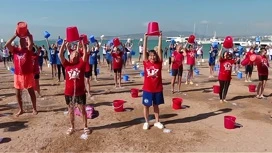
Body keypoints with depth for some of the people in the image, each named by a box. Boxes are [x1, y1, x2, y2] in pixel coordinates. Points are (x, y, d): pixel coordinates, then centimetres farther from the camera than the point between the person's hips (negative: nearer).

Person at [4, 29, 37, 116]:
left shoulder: (28, 50, -4)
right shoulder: (15, 50, 5)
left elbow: (31, 44, -26)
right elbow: (6, 45, -12)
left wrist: (28, 34, -15)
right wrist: (15, 35, -8)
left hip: (28, 75, -4)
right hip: (17, 75, 4)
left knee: (31, 92, 5)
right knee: (18, 94, 11)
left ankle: (34, 109, 18)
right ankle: (21, 110, 26)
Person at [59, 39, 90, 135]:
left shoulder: (81, 64, -1)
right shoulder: (67, 64, 1)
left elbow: (85, 55, -13)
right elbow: (60, 55, -8)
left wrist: (82, 43, -14)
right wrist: (64, 43, -11)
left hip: (80, 92, -1)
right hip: (69, 93, 2)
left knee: (82, 110, 10)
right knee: (71, 111, 16)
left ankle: (85, 127, 25)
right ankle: (72, 127, 32)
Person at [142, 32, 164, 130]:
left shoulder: (159, 63, -3)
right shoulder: (146, 63, -5)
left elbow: (159, 50, -7)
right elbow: (144, 50, -8)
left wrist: (160, 37, -9)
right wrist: (145, 38, -10)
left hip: (158, 89, 1)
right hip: (147, 89, -1)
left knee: (156, 105, 16)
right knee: (146, 106, 10)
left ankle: (157, 122, 31)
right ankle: (146, 122, 27)